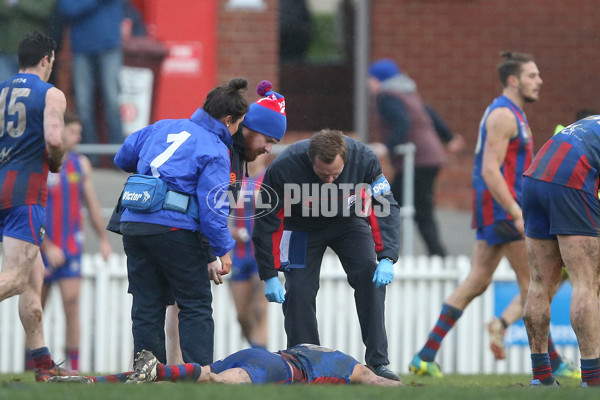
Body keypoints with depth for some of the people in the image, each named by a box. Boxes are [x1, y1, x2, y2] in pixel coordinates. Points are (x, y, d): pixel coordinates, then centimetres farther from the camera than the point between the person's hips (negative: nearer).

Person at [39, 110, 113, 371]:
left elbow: (92, 204, 16)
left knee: (71, 303, -11)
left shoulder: (81, 164, 6)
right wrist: (47, 247, -18)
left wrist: (104, 239, 14)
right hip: (41, 248, -3)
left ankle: (74, 367, -12)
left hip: (70, 248, 3)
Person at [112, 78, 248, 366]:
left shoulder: (163, 127, 15)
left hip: (132, 224, 6)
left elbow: (123, 158, 26)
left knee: (146, 307, 11)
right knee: (196, 305, 5)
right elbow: (212, 208, -10)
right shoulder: (215, 151, -4)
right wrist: (223, 250, -2)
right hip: (173, 229, -6)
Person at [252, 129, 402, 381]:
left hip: (349, 221, 1)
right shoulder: (283, 168, -34)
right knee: (299, 290, -12)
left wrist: (387, 258, -34)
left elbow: (386, 209, -22)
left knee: (371, 278, -15)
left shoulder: (364, 159, -31)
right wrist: (269, 276, -21)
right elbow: (266, 223, -22)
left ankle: (378, 363, -11)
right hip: (302, 226, -1)